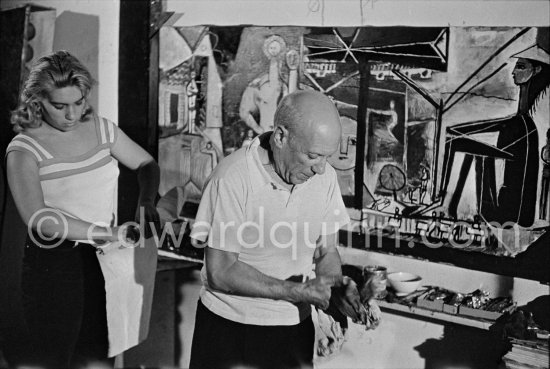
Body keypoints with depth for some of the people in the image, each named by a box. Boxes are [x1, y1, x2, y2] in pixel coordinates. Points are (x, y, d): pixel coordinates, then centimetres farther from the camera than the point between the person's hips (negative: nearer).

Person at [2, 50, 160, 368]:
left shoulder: (101, 129, 3)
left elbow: (147, 164, 14)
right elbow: (37, 217, -23)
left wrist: (146, 202, -7)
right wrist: (105, 232, -29)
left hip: (104, 259, 5)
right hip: (54, 263, -5)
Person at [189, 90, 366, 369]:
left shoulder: (324, 177, -4)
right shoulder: (232, 179, -21)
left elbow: (326, 252, 6)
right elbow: (221, 273, -20)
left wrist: (337, 288, -15)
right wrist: (297, 291, -24)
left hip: (295, 324, 4)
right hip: (229, 326, -4)